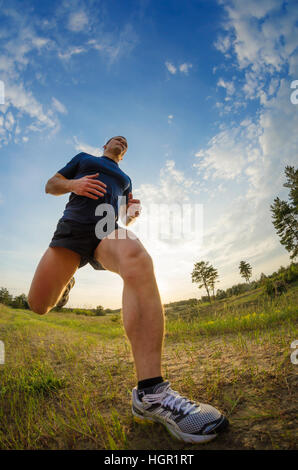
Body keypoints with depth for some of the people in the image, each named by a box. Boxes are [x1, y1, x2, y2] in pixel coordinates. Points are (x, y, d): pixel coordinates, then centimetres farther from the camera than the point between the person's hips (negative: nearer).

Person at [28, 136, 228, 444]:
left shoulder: (125, 179, 36)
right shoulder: (83, 158, 29)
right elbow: (51, 185, 22)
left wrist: (133, 211, 9)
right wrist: (73, 184, -1)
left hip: (107, 231, 0)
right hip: (73, 226, 0)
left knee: (138, 260, -38)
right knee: (39, 305, -11)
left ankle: (150, 394, -46)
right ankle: (67, 284, 30)